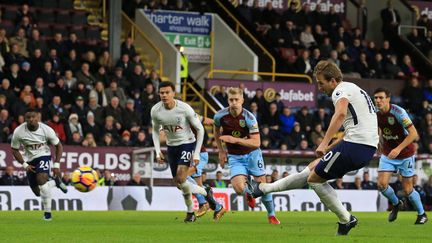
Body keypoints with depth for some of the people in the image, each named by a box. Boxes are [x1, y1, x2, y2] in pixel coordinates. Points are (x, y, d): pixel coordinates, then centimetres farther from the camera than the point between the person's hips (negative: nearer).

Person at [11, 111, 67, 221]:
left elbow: (59, 146, -4)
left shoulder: (46, 130, -18)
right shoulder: (18, 132, -18)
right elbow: (15, 150, -3)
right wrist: (24, 165, -13)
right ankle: (56, 182, 38)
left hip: (43, 156, -3)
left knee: (41, 179, -31)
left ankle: (47, 212, -19)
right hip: (30, 160, 3)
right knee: (38, 192, 6)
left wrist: (56, 165, -10)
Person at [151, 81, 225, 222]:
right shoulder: (155, 111, -11)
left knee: (180, 179, -19)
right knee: (179, 184, 5)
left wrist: (196, 154, -12)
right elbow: (155, 131, 9)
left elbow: (200, 129, -11)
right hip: (171, 146, 5)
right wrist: (158, 151, -2)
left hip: (187, 143, -5)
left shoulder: (185, 108, -22)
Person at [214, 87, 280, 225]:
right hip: (235, 157, 1)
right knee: (239, 188, -19)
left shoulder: (249, 118, -20)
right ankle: (248, 194, 20)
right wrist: (221, 151, 9)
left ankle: (271, 215, 22)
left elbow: (256, 142, -24)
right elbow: (216, 131, 13)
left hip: (252, 154, -1)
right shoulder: (220, 116, -11)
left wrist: (235, 140, -34)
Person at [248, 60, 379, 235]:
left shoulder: (341, 90, -6)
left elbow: (340, 113, -28)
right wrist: (329, 148, 29)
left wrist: (324, 144, -30)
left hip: (355, 146, -10)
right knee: (313, 168, 18)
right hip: (368, 147, 10)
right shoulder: (353, 90, 25)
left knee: (315, 179, 4)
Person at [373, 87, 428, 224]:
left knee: (407, 189, 0)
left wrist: (398, 149, -33)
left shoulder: (398, 112, -24)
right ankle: (396, 204, 20)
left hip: (405, 154, -5)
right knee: (381, 184, -10)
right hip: (387, 154, 5)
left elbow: (413, 133, -27)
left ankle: (422, 214, 24)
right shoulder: (376, 114, -7)